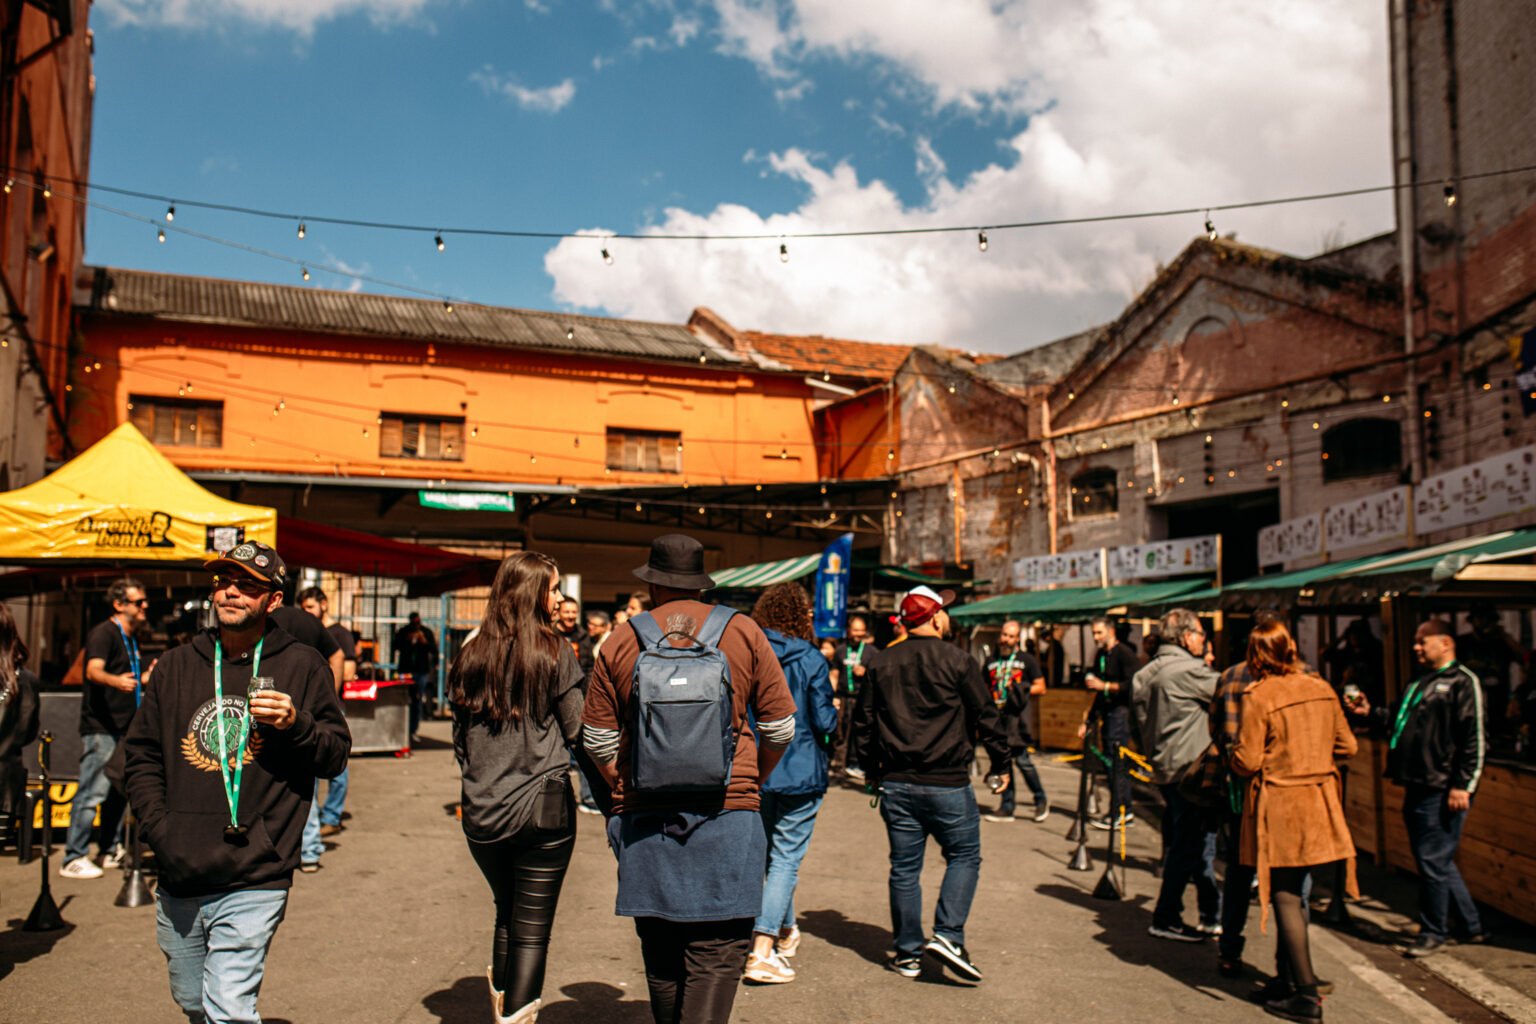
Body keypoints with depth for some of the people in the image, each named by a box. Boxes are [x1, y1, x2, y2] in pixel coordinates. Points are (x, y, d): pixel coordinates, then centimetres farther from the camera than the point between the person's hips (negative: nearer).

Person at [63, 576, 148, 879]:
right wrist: (116, 681, -46)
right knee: (93, 791, -9)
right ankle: (73, 859, -2)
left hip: (123, 727, 9)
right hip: (100, 727, -9)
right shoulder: (103, 633, -10)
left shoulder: (132, 638, 18)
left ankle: (110, 851, 23)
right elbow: (94, 671, -27)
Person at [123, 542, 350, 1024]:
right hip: (179, 878, 5)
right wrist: (159, 827, 0)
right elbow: (139, 754, 13)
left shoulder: (302, 666, -2)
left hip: (254, 880, -4)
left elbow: (336, 755, 0)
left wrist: (296, 724, -19)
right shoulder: (177, 666, 9)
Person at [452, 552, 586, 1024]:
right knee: (532, 928, 4)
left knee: (506, 912, 24)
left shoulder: (470, 654, 4)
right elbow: (577, 729, -5)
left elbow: (459, 734, 11)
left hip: (481, 810, 5)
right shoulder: (554, 650, -9)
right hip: (543, 807, -4)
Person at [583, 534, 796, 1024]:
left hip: (644, 817, 2)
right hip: (727, 816, -2)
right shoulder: (743, 633, 2)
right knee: (718, 952, 0)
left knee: (660, 949, 16)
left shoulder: (620, 642, 5)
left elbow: (598, 741, 7)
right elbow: (780, 728, 5)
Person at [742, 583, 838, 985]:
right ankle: (762, 953, -4)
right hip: (799, 772, -4)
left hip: (753, 772, 4)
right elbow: (825, 723, -11)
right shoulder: (810, 660, -12)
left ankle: (785, 933, 37)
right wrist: (833, 714, 9)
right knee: (785, 860, 2)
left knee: (774, 854, 21)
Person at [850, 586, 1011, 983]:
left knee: (904, 867, 10)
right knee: (964, 856, 11)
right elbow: (986, 717, -4)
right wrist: (1002, 766, 8)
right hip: (947, 783, -4)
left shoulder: (881, 664, 6)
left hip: (896, 784, 4)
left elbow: (863, 722, 11)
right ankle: (948, 935, -2)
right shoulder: (957, 660, -7)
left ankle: (908, 953, 16)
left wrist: (872, 769, 22)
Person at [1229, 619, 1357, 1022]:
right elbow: (1346, 746, 10)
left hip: (1278, 806, -6)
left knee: (1286, 898, 1)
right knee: (1295, 894, 17)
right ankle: (1288, 978, 28)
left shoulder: (1258, 697, -16)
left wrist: (1234, 753, 5)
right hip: (1318, 803, 7)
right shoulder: (1322, 690, 3)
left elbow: (1246, 762, -17)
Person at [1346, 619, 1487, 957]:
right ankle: (1470, 925, 30)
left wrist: (1463, 785, -18)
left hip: (1443, 791, -9)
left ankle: (1434, 933, 10)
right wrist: (1370, 711, 11)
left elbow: (1474, 737, -15)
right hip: (1418, 788, 9)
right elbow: (1399, 724, 25)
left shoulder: (1463, 681, -9)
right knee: (1438, 861, 16)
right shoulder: (1419, 684, 19)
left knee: (1433, 861, -3)